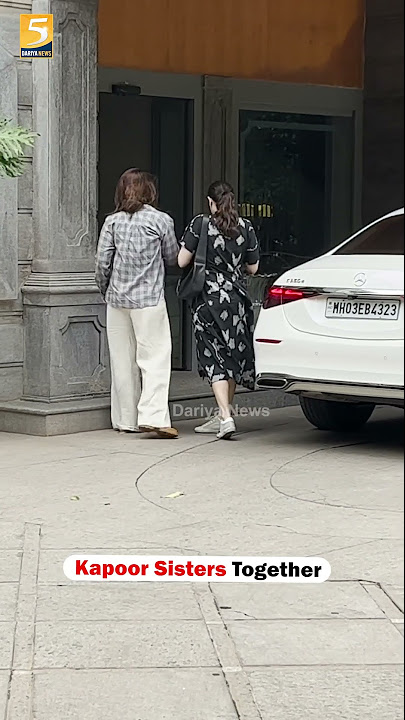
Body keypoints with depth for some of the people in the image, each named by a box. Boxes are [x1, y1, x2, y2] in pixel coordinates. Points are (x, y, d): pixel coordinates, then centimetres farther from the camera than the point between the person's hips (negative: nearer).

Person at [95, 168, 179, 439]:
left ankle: (126, 419, 13)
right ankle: (153, 416, -14)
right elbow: (174, 258, 7)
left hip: (117, 299, 4)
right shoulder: (161, 220, -3)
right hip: (149, 300, -4)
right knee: (155, 358, -3)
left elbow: (102, 263, 2)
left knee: (123, 362, 9)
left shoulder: (113, 222, 4)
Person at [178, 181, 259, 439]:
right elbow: (253, 267, 8)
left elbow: (182, 261, -5)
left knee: (215, 359, -2)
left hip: (208, 299, -3)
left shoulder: (200, 224, -7)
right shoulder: (246, 228, 2)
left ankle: (226, 417, -14)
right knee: (233, 355, 15)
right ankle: (224, 415, 24)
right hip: (237, 299, 3)